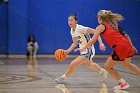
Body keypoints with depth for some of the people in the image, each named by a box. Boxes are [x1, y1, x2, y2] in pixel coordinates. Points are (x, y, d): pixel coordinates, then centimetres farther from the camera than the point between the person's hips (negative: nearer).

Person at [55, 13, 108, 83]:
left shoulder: (80, 28, -25)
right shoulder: (72, 31, 0)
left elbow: (95, 32, -26)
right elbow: (75, 43, 12)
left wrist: (101, 43, -33)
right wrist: (67, 51, 0)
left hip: (88, 52, -10)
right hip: (83, 51, 10)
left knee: (72, 64, -15)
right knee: (89, 64, 34)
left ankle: (63, 78, 8)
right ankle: (102, 71, 60)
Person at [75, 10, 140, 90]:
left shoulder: (100, 27, 3)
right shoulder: (113, 24, 21)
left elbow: (93, 41, -4)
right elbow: (125, 35, 18)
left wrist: (83, 48, 5)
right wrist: (132, 46, 22)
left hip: (120, 48, -8)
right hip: (127, 45, 8)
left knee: (107, 67, 10)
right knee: (127, 64, 33)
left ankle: (123, 83, 12)